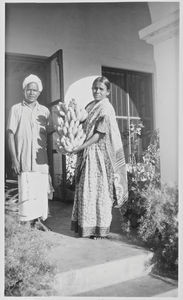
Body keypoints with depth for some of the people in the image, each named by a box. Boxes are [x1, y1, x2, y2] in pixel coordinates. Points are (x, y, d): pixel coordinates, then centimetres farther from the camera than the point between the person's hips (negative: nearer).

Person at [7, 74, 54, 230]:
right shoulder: (16, 109, 2)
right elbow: (10, 134, -1)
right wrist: (14, 159, -8)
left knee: (42, 190, 6)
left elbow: (50, 134, 12)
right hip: (24, 159, -3)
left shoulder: (44, 110, 11)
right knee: (26, 191, -2)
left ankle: (39, 220, 20)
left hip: (42, 159, 3)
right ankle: (26, 222, 10)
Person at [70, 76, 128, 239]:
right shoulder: (89, 106, 13)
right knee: (84, 188, 9)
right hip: (85, 153, 7)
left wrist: (79, 147, -18)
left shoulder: (106, 109, -9)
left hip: (98, 154, -7)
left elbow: (99, 134, -15)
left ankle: (100, 228, 12)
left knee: (99, 189, -1)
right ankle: (86, 225, 21)